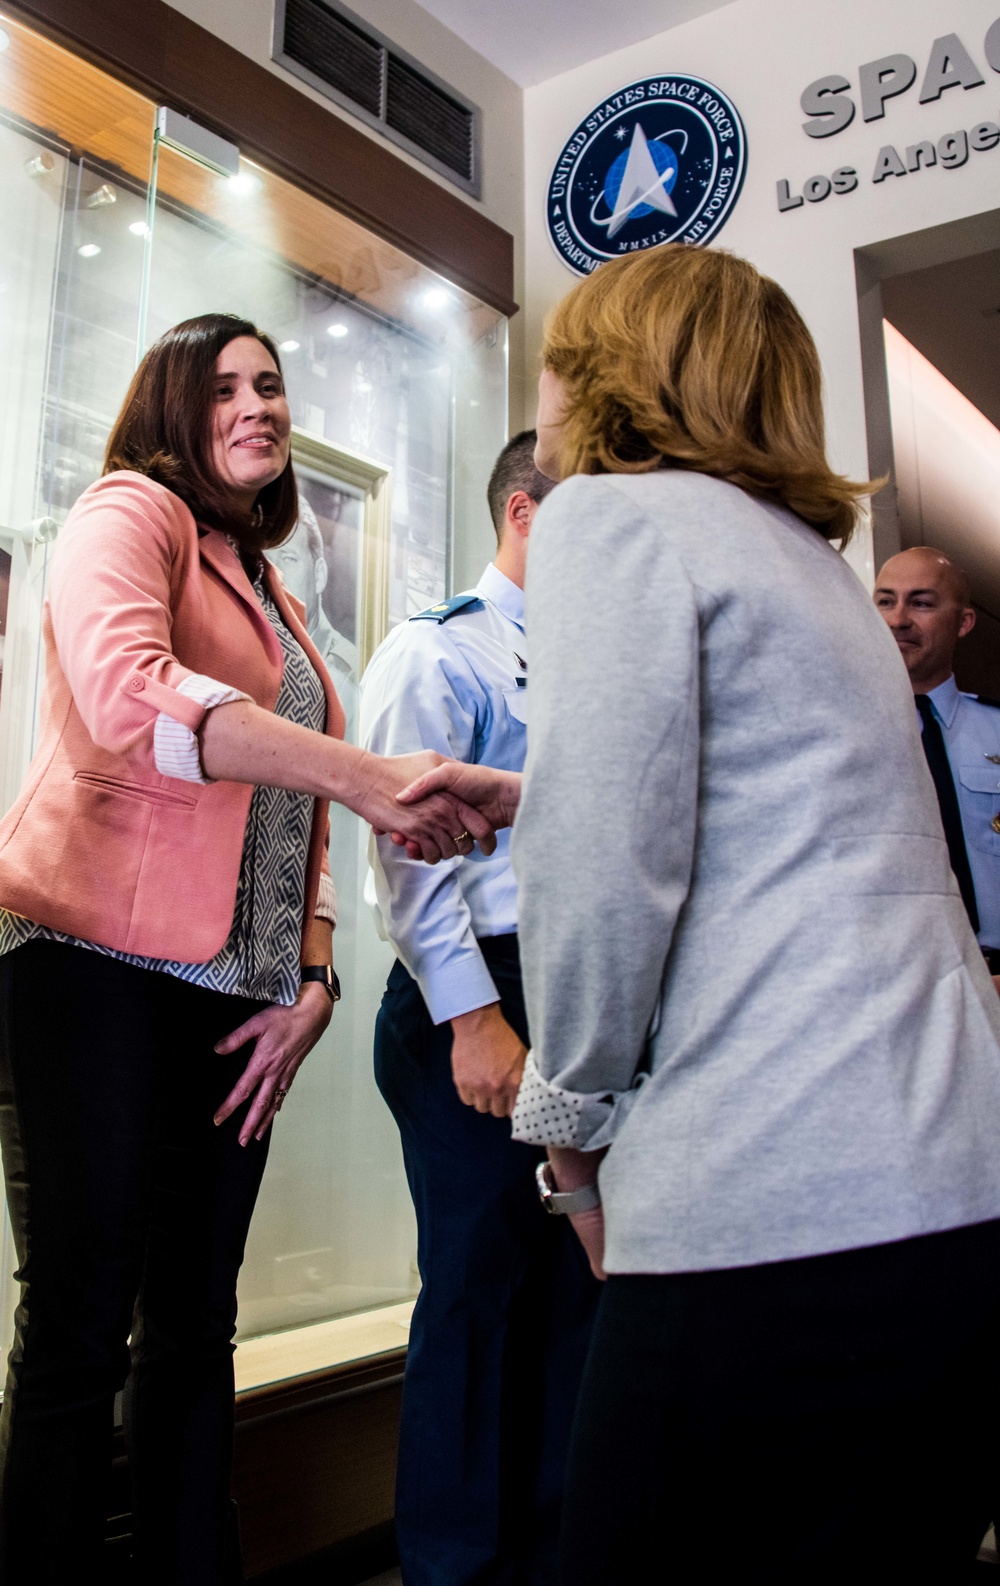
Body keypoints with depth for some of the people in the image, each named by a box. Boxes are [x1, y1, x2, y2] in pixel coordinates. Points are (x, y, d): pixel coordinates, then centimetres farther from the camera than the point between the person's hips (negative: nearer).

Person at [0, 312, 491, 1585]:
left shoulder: (275, 603, 22)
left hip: (237, 999, 7)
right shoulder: (129, 512, 1)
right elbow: (124, 687, -22)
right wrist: (360, 772, -31)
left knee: (194, 1326, 13)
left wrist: (311, 979, 6)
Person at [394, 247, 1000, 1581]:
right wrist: (523, 798, 39)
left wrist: (575, 1120, 0)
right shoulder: (806, 550, 21)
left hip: (780, 1214, -9)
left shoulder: (611, 516, -4)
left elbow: (607, 876, -15)